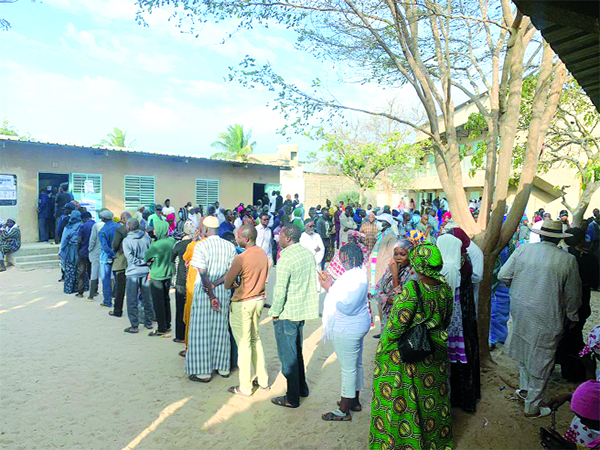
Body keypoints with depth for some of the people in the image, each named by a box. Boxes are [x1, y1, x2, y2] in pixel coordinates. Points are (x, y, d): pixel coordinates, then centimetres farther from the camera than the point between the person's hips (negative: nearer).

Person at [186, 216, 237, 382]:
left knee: (201, 331, 5)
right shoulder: (229, 246, 3)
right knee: (221, 330, 15)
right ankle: (223, 367, 25)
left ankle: (204, 372, 12)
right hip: (223, 291, 5)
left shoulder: (200, 246, -11)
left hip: (204, 291, -5)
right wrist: (215, 284, -7)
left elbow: (203, 274, -18)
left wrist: (211, 295, -15)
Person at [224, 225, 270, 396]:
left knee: (244, 344, 4)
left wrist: (234, 284, 5)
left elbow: (227, 284, -16)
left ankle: (245, 388, 17)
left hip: (242, 304, -7)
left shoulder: (241, 258, -22)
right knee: (255, 339, 20)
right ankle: (263, 379, 30)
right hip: (259, 300, 7)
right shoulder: (263, 254, 1)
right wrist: (241, 283, 4)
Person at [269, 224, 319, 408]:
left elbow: (280, 290, -22)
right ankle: (302, 388, 36)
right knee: (296, 351, 23)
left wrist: (275, 312, -9)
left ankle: (292, 398, 17)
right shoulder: (309, 253, 4)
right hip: (304, 310, 8)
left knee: (288, 356, 6)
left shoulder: (285, 259, -21)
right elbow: (315, 283, 11)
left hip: (287, 313, -8)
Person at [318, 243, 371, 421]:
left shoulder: (356, 278, -26)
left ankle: (344, 411, 15)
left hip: (348, 330, -11)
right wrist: (332, 283, 5)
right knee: (356, 364, 21)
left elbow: (347, 306, -30)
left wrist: (329, 288, -23)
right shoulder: (357, 273, 7)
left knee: (348, 368, 1)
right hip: (355, 326, 11)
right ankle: (354, 401, 38)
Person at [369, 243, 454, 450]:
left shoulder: (411, 290, -27)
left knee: (400, 399, 11)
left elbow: (397, 326, -20)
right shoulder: (444, 288, -7)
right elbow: (447, 320, 7)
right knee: (432, 395, 24)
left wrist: (381, 351, -7)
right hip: (436, 353, 7)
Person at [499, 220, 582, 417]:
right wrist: (572, 317, 16)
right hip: (547, 319, -3)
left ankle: (524, 389, 41)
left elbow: (503, 276, -4)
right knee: (541, 362, 11)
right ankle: (532, 406, 25)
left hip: (520, 312, 3)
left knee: (524, 350, 25)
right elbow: (572, 295, -2)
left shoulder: (523, 249, -7)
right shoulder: (568, 260, -13)